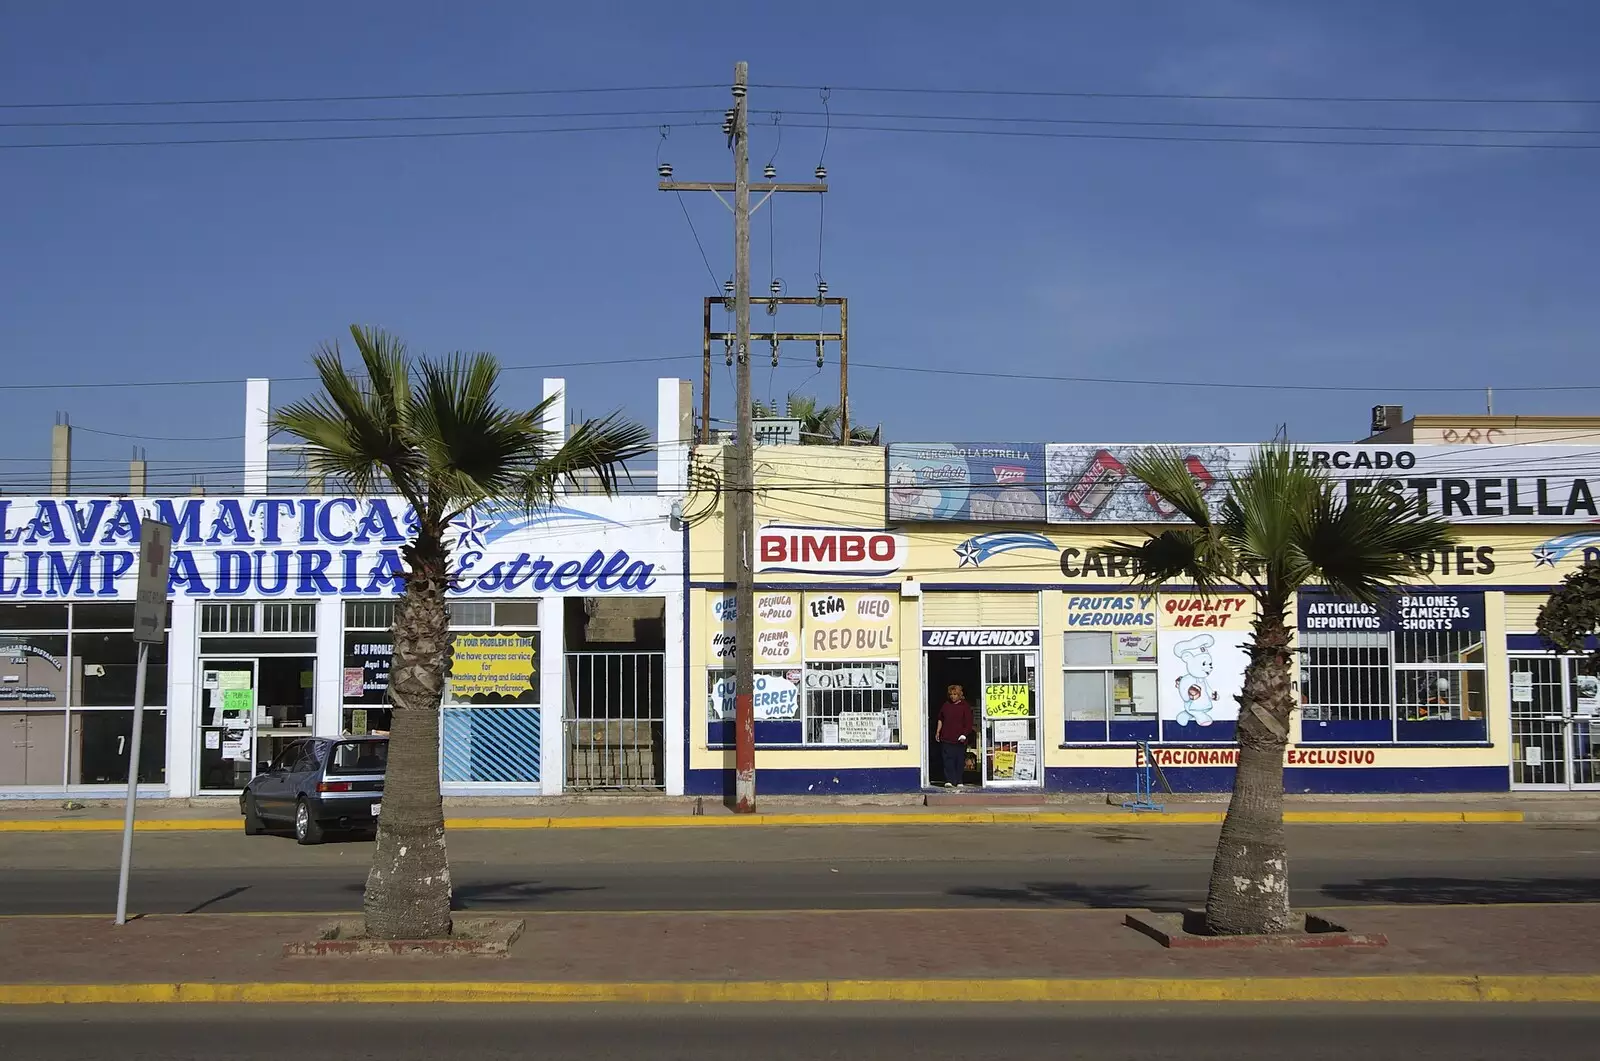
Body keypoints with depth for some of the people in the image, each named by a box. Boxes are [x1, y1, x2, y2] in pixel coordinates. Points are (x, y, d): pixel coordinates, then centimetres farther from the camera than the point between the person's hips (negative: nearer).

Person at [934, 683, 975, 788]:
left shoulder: (965, 706, 1)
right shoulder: (946, 705, 11)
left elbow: (968, 723, -1)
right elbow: (940, 719, 20)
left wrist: (964, 734, -11)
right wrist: (937, 732, 14)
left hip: (959, 740, -2)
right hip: (946, 738, 2)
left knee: (960, 761, 2)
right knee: (948, 760, -6)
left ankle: (958, 781, 11)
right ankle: (949, 781, -8)